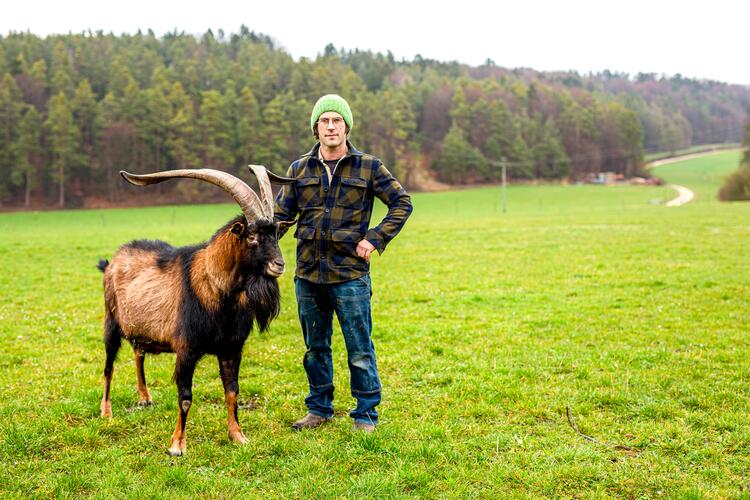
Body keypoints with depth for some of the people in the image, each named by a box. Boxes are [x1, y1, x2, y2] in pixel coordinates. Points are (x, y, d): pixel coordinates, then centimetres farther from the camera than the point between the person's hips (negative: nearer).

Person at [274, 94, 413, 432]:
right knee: (315, 347, 14)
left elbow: (402, 203, 4)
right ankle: (319, 409, 29)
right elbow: (281, 215, 10)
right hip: (308, 274, 3)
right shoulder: (300, 169, 8)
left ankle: (366, 414, 15)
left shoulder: (368, 166, 0)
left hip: (350, 273, -3)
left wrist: (375, 239, -5)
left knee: (360, 349, 1)